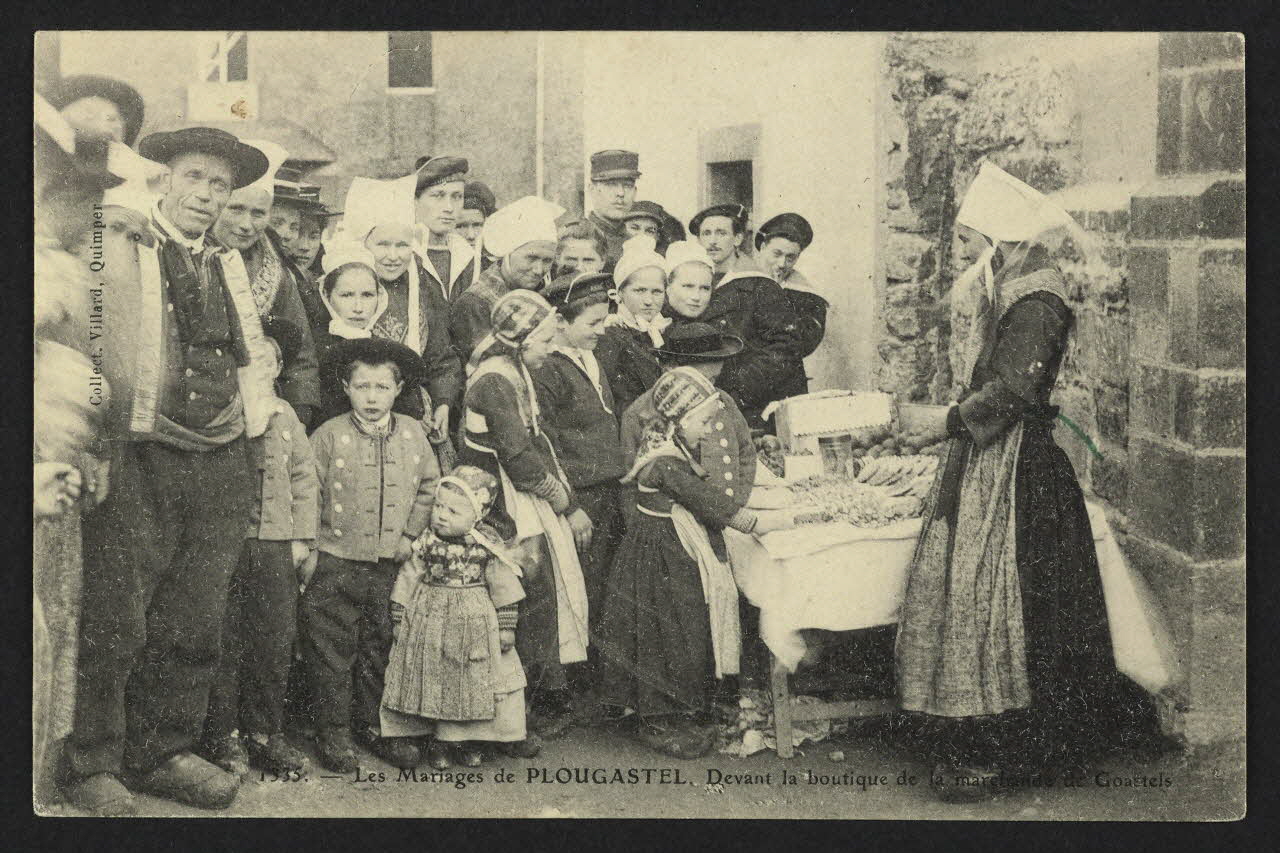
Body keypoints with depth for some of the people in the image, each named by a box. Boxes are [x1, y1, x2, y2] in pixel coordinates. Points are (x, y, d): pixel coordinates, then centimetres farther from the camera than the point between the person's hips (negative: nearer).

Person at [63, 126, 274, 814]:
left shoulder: (229, 264, 20)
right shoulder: (118, 249, 2)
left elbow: (254, 351, 27)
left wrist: (254, 416, 12)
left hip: (221, 464, 5)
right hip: (139, 455, -5)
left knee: (195, 624, 8)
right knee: (114, 620, -5)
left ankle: (163, 754, 19)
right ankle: (91, 765, 7)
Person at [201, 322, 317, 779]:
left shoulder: (283, 414, 16)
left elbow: (304, 475, 18)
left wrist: (303, 536, 11)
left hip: (275, 542, 4)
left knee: (275, 640, 4)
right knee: (225, 639, -1)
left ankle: (265, 732, 15)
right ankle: (222, 735, 10)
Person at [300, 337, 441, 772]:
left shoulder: (413, 434, 4)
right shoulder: (329, 435, -7)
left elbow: (428, 484, 14)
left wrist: (411, 534, 7)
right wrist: (306, 546, -7)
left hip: (390, 566, 3)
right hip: (335, 565, -3)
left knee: (379, 647, 13)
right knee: (332, 650, 2)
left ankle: (373, 725, 26)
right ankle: (333, 731, 14)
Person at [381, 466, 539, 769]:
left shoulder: (488, 545, -8)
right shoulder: (427, 543, -4)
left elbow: (504, 587, -4)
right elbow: (408, 579, 3)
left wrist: (507, 627, -5)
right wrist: (398, 618, 3)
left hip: (474, 623, -1)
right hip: (429, 621, 1)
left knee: (475, 684, 4)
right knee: (433, 682, 4)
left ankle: (470, 741, 19)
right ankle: (440, 741, 17)